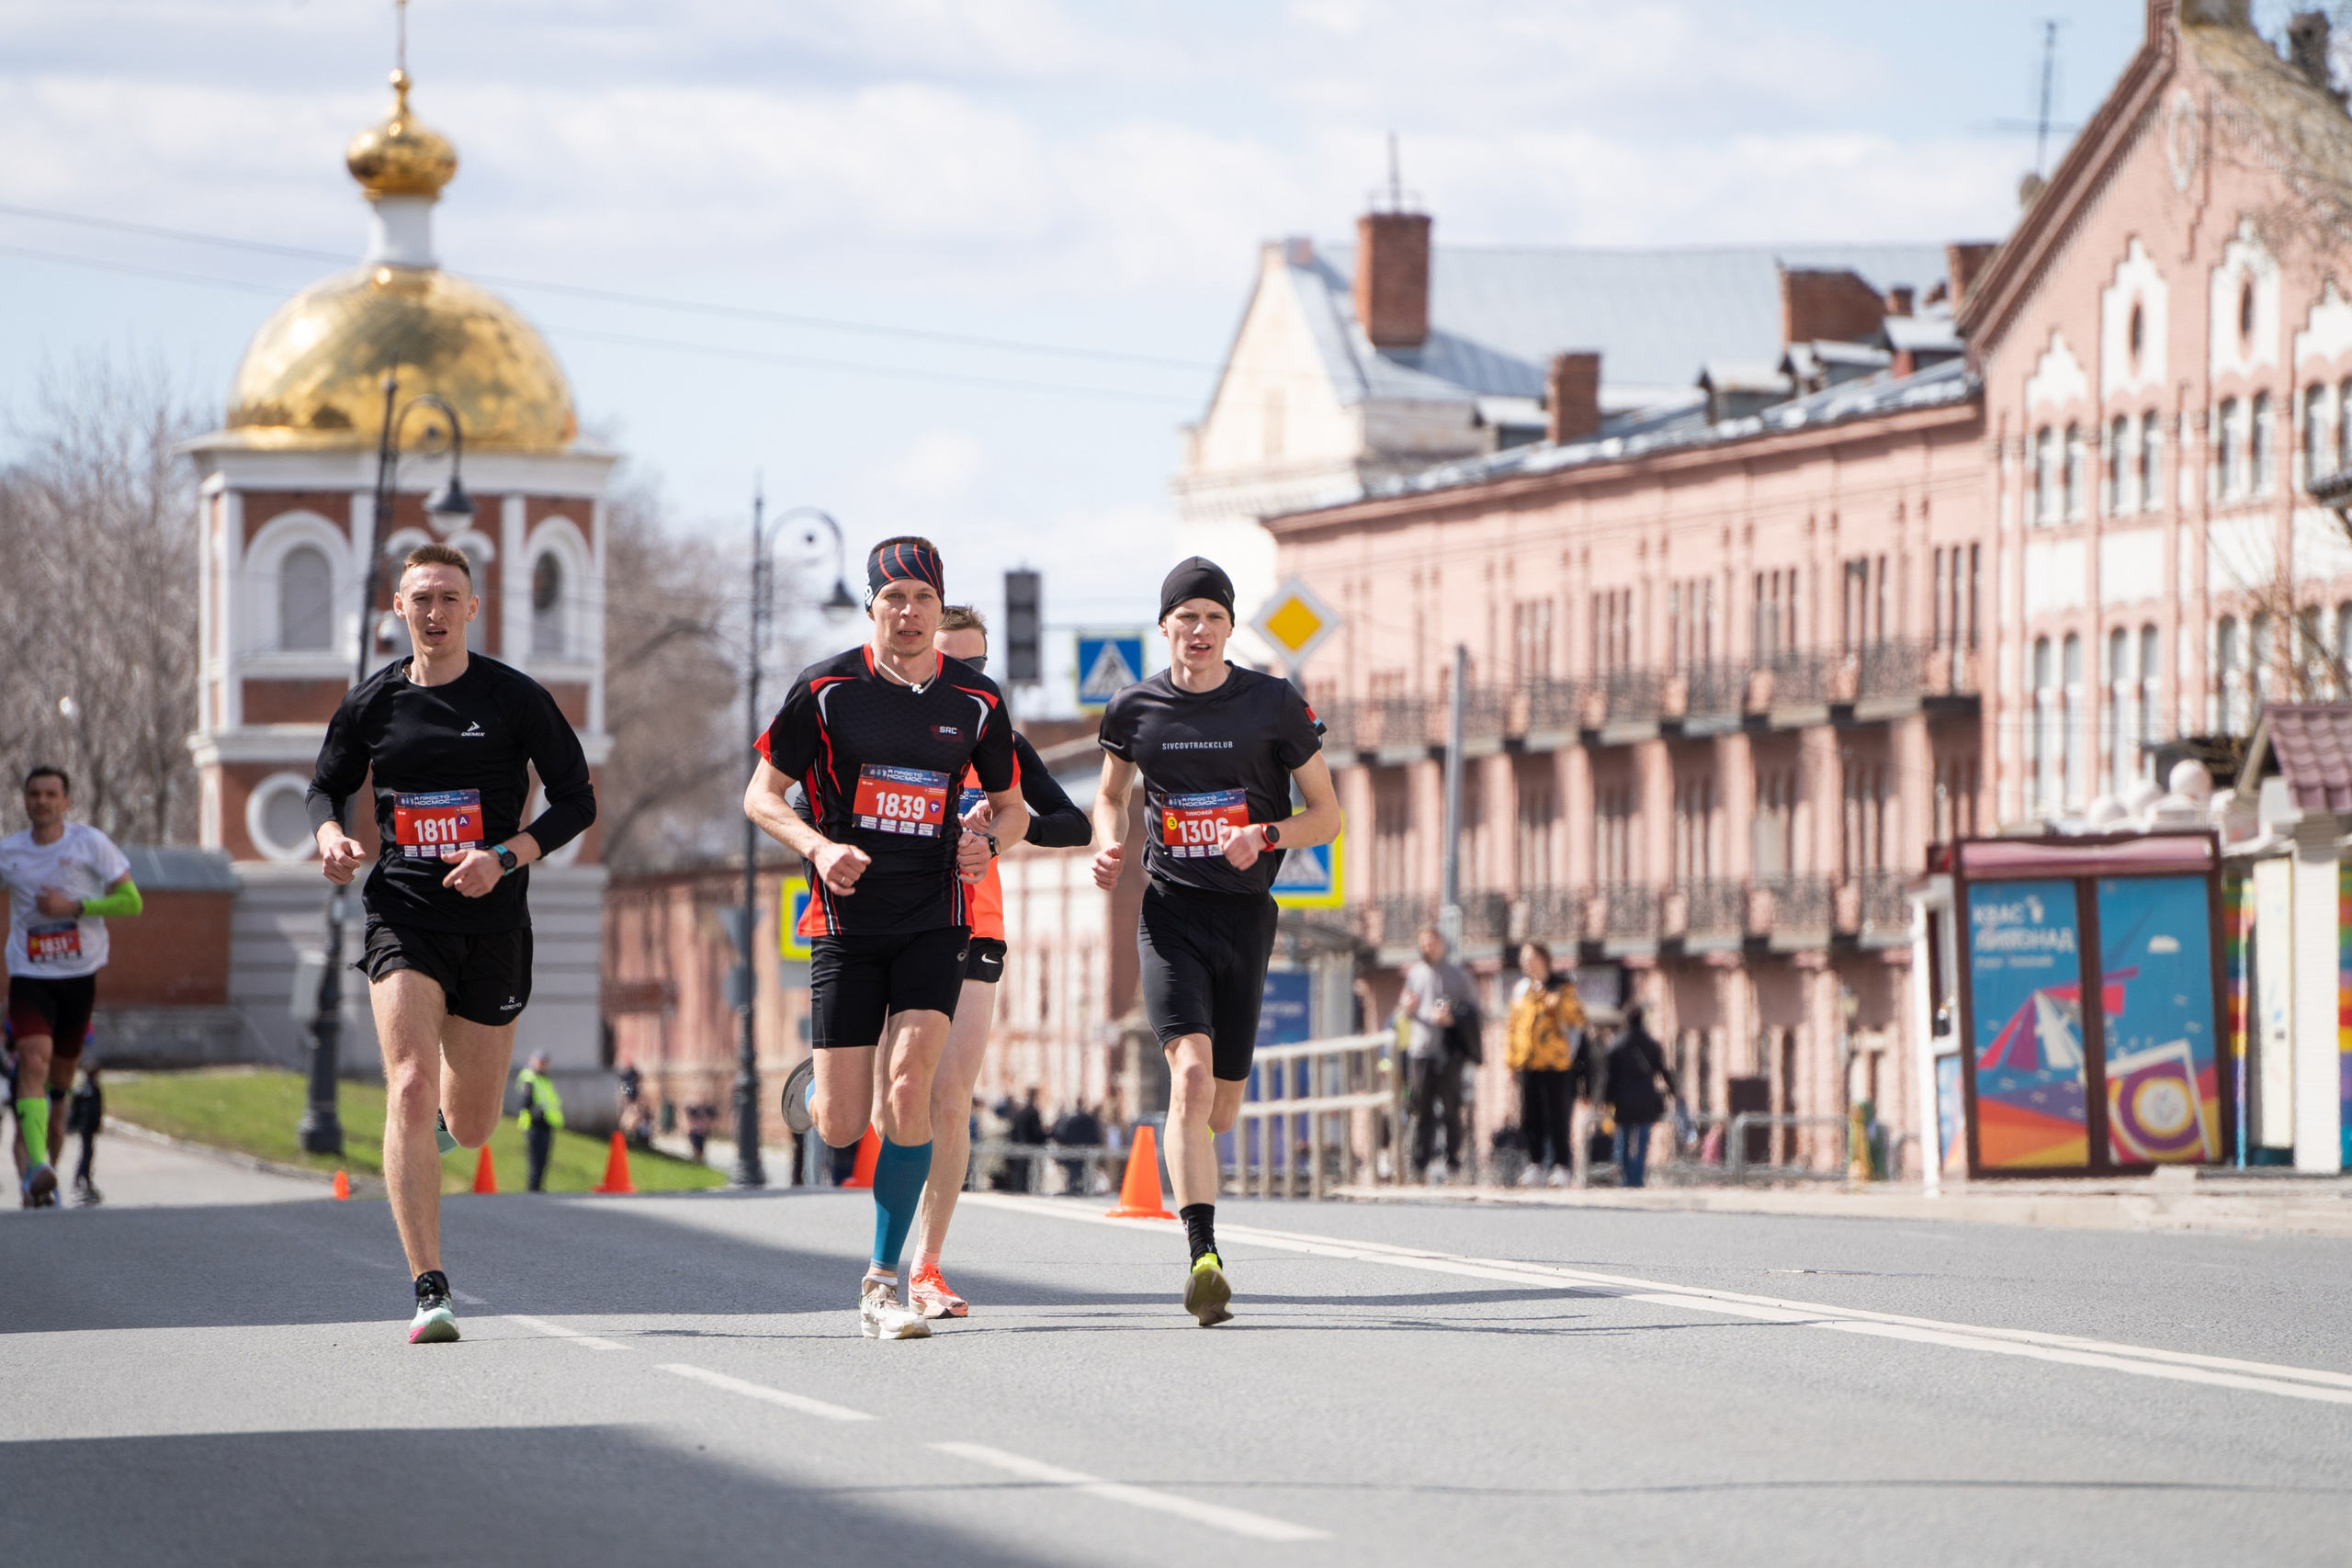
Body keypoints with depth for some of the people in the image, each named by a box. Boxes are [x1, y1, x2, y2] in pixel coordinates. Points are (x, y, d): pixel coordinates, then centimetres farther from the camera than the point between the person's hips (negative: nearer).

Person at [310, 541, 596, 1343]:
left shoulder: (516, 699, -1)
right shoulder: (371, 704, 4)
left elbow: (576, 801, 2)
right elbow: (326, 788, 18)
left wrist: (504, 857, -14)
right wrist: (331, 836, -5)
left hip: (492, 924, 1)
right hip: (402, 917, 0)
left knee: (471, 1128, 10)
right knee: (409, 1091, -20)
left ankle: (447, 1109, 51)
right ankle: (429, 1292, -21)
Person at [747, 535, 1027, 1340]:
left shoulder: (976, 700, 3)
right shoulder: (826, 689, -3)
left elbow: (1011, 804, 16)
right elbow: (761, 795, 3)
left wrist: (989, 841, -7)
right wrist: (819, 847, -15)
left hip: (935, 919, 1)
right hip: (847, 920, -1)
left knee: (908, 1081, -19)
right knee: (842, 1127, -3)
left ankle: (882, 1283, -8)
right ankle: (815, 1089, 39)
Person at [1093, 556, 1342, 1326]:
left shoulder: (1275, 705, -1)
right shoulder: (1133, 710, 3)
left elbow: (1326, 814, 5)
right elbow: (1110, 793, 23)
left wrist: (1266, 836, -14)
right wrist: (1111, 845, 2)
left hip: (1247, 912, 1)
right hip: (1170, 911, -1)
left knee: (1220, 1107, 9)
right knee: (1190, 1072, -22)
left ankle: (1184, 1148, 46)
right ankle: (1203, 1258, -29)